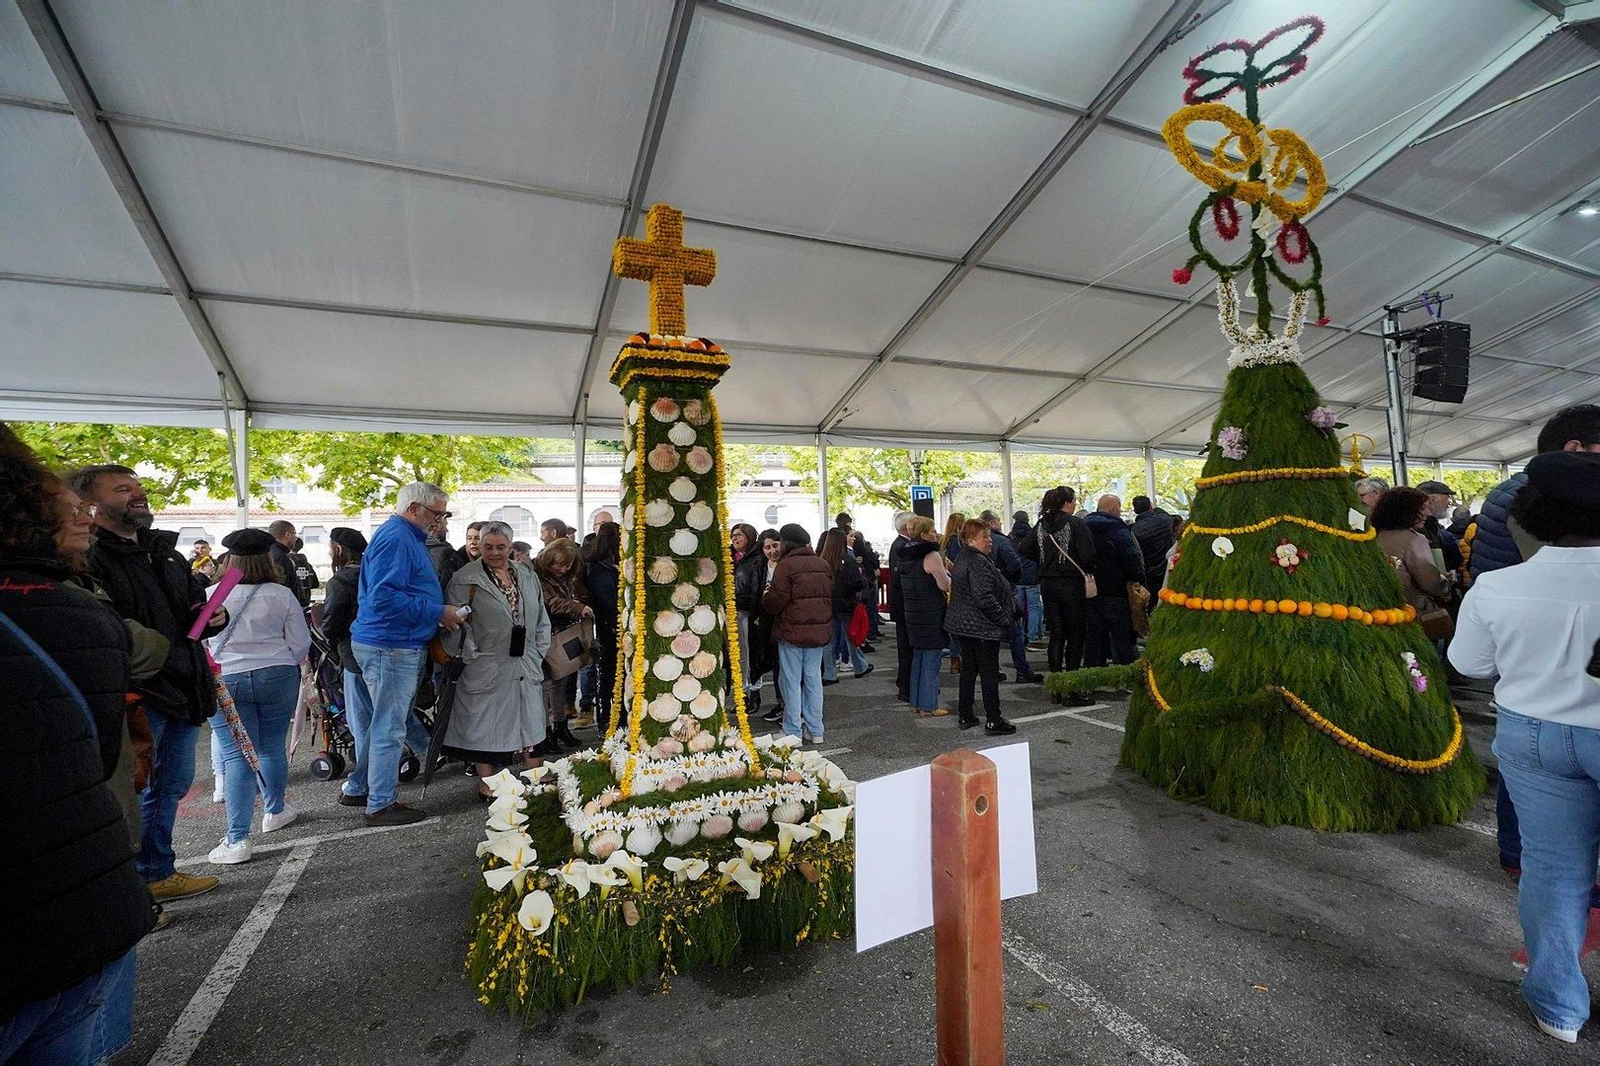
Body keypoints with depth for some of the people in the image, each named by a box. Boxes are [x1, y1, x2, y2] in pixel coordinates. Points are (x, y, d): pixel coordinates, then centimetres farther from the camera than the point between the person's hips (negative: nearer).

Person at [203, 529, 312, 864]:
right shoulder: (282, 595, -6)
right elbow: (300, 644, -2)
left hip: (224, 681, 0)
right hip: (277, 678, 1)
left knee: (237, 756, 1)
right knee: (272, 748, 15)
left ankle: (237, 840, -2)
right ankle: (275, 811, 34)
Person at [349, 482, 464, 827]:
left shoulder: (406, 537, 16)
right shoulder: (396, 538, -17)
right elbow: (383, 598, -26)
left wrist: (441, 614, 11)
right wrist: (438, 613, -21)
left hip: (395, 645, 11)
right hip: (392, 647, -11)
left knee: (377, 723, 21)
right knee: (389, 728, 0)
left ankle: (358, 788, 36)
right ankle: (381, 804, 12)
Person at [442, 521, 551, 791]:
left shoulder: (528, 576, 9)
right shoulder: (465, 580, -8)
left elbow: (541, 619, 14)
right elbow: (457, 623, -11)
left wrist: (539, 651, 9)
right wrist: (470, 656, -12)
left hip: (526, 665, 5)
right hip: (486, 666, -5)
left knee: (529, 719, 14)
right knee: (484, 722, 5)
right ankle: (486, 780, 22)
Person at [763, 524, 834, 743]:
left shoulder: (785, 565, -13)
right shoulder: (822, 564, 7)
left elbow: (776, 601, -14)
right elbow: (830, 597, 12)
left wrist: (765, 597, 6)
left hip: (792, 632, -6)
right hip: (819, 632, 6)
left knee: (791, 681, 5)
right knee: (813, 679, 14)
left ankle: (793, 732, 11)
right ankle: (815, 730, 21)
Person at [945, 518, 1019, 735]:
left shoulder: (962, 558, 13)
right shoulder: (978, 562, -19)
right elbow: (984, 599, -25)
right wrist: (1005, 620, -15)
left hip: (962, 624, 10)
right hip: (982, 626, -10)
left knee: (968, 669, 15)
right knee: (990, 672, -1)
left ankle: (965, 716, 22)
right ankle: (993, 721, 6)